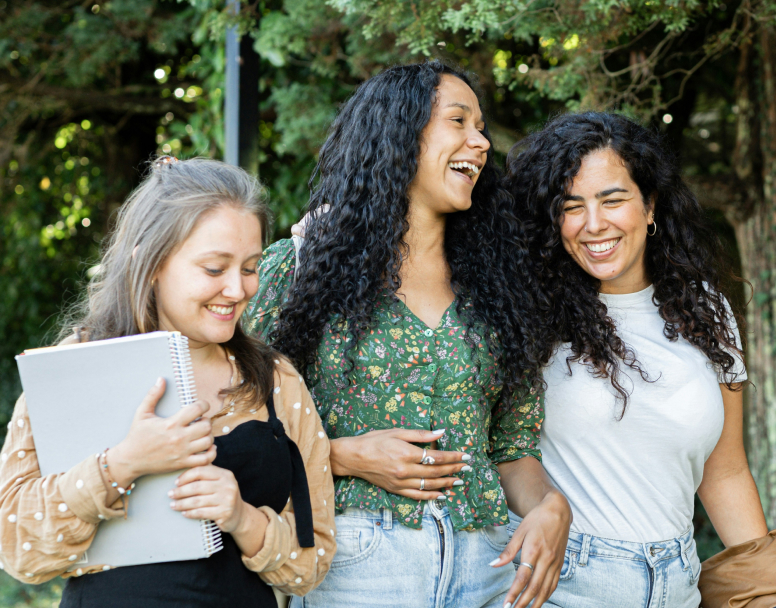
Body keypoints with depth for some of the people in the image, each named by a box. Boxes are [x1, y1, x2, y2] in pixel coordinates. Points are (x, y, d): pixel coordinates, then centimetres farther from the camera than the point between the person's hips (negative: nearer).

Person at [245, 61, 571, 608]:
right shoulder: (298, 267, 0)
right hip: (352, 562, -3)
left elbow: (513, 448, 11)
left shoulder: (491, 284, 11)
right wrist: (345, 457, -13)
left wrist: (550, 506, -8)